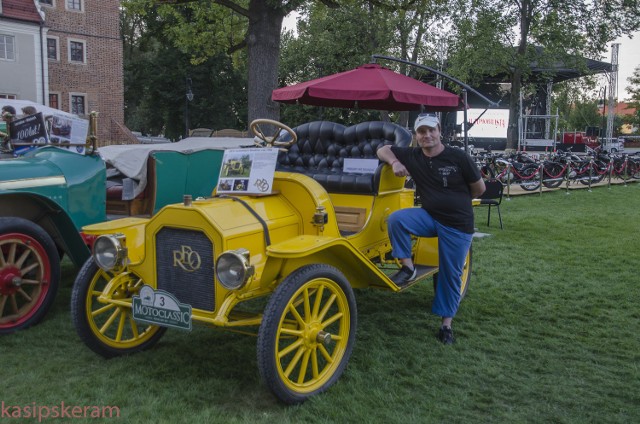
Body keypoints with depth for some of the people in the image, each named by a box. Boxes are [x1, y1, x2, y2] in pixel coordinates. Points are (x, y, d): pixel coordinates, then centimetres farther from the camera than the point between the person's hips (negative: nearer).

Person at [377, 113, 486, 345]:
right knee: (396, 219, -25)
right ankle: (408, 267, -8)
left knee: (451, 274, 3)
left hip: (458, 223, -3)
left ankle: (446, 324, 20)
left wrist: (456, 200, 9)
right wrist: (395, 162, -11)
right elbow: (383, 150, 8)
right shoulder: (412, 156, -2)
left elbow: (479, 188, -2)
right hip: (429, 216, 3)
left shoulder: (458, 157, -12)